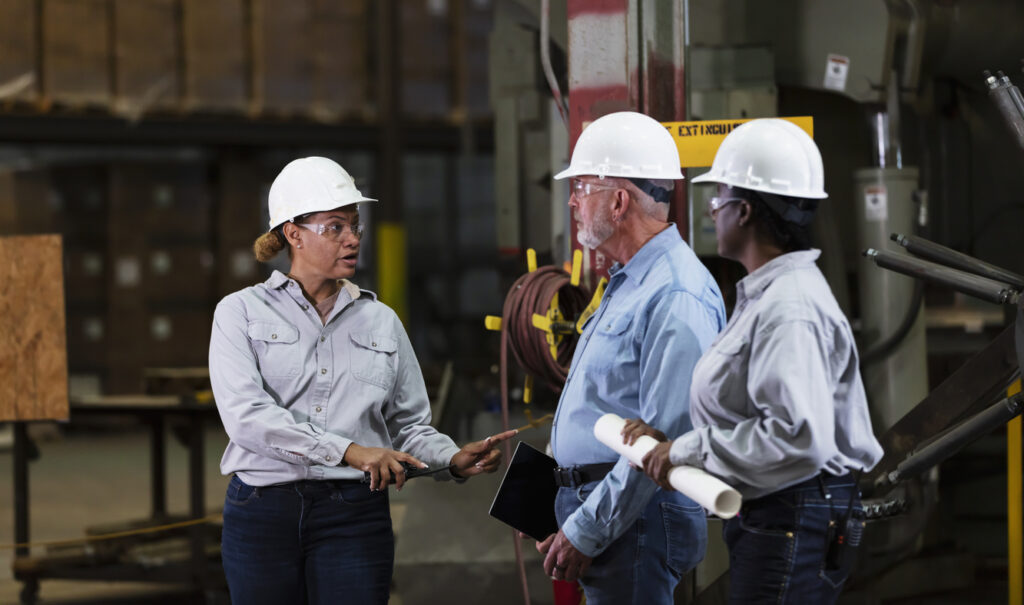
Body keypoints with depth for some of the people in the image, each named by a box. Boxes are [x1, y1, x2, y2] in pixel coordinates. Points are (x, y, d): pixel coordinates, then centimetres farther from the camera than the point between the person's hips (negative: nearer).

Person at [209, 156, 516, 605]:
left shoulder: (381, 321, 13)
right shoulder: (242, 312, 3)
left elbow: (409, 427, 14)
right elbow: (246, 415, -13)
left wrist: (453, 460, -8)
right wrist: (350, 451, -21)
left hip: (354, 517, 2)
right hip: (263, 513, -2)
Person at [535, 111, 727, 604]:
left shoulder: (676, 296, -17)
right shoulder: (628, 284, 18)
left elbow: (664, 439, -23)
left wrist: (586, 531, -20)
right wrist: (572, 519, 16)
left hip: (634, 519, -10)